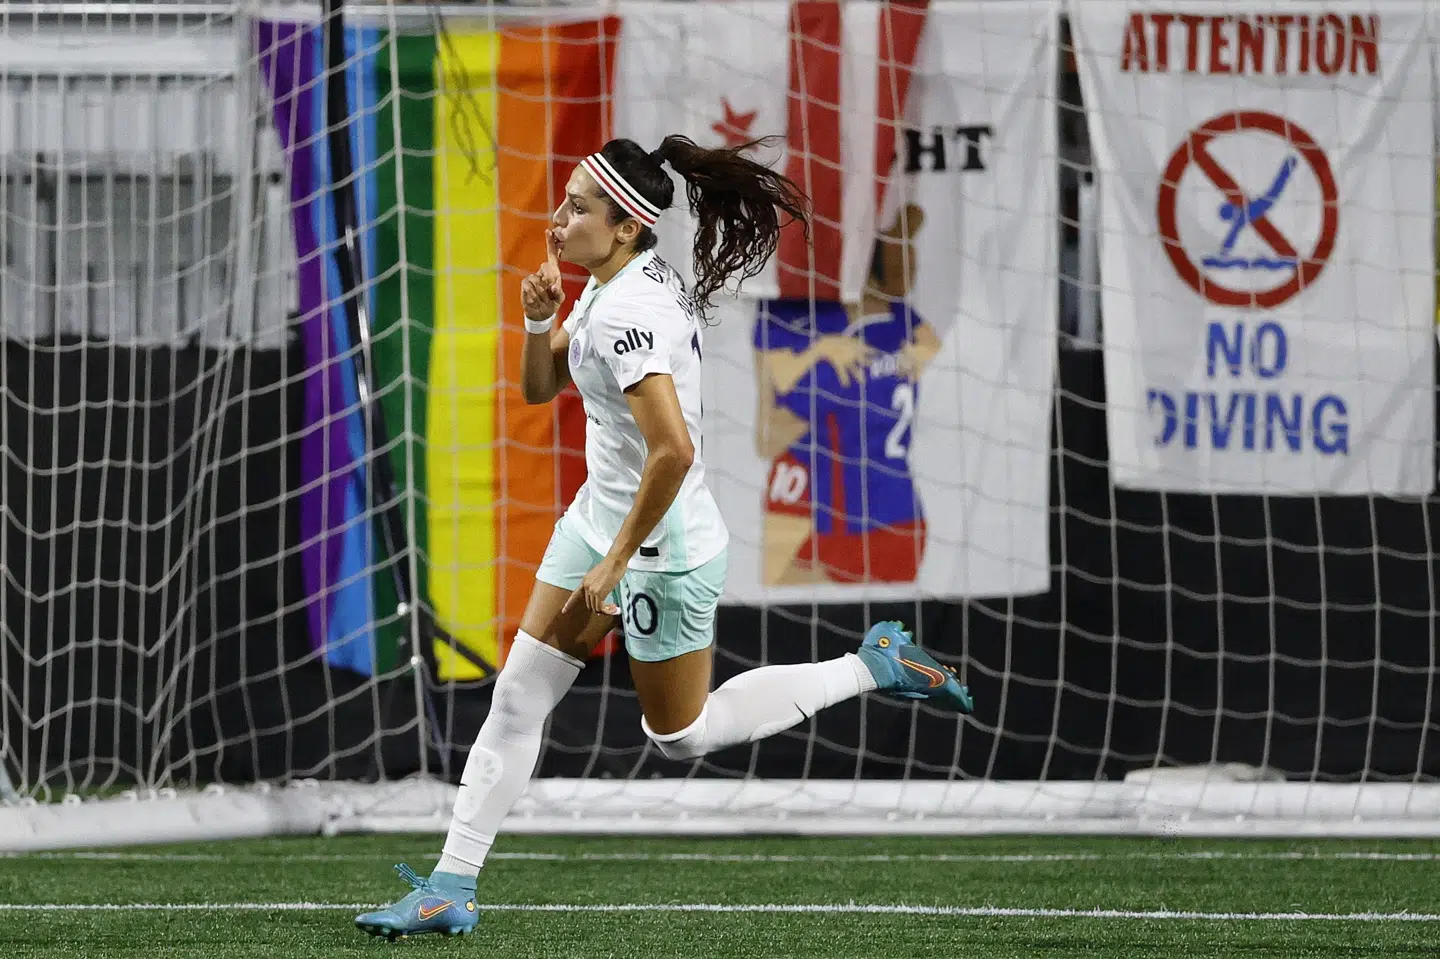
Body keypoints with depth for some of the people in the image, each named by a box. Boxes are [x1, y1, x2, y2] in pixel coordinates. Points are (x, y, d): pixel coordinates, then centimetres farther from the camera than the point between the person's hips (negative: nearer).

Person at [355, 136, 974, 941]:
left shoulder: (630, 315, -28)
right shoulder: (612, 286, 2)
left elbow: (673, 452, -35)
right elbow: (540, 386, 15)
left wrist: (614, 565, -27)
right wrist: (541, 317, -6)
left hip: (662, 544, -9)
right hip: (601, 514, 9)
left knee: (681, 734, 10)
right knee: (518, 697, 7)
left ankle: (872, 667, 18)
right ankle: (452, 889, 11)